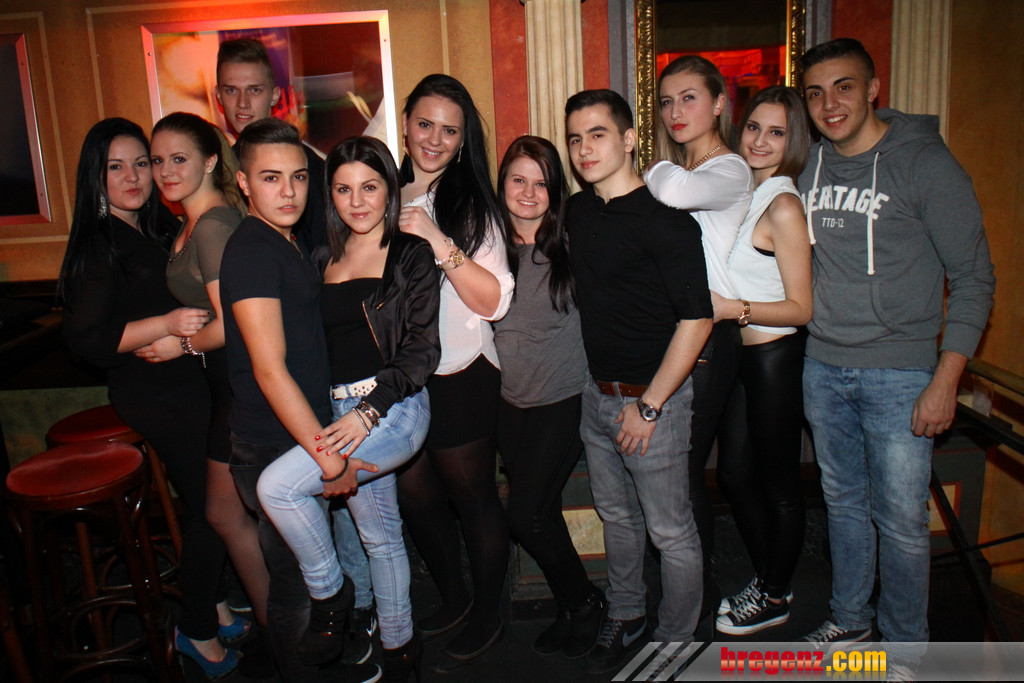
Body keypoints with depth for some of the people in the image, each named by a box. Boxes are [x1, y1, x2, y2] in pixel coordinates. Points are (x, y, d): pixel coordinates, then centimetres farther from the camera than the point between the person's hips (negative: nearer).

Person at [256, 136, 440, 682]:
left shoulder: (412, 256, -5)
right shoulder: (325, 259, 12)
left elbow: (422, 350, -11)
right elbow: (319, 344, 13)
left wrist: (369, 410, -19)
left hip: (394, 408, -6)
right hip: (341, 409, 6)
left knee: (278, 485, -18)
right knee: (378, 534, 16)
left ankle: (328, 599, 4)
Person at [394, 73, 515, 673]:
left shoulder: (473, 203, -8)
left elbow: (494, 301, -17)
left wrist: (439, 243, -24)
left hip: (459, 378, -5)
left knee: (473, 495, 9)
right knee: (417, 494, 17)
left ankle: (487, 615, 31)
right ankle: (454, 598, 41)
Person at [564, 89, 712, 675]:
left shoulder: (665, 220, -18)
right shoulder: (578, 211, 5)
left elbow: (696, 321, -20)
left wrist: (647, 405, -16)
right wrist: (605, 390, 14)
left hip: (652, 397, -7)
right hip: (597, 393, 7)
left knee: (671, 532, 8)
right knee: (617, 516, 21)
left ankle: (676, 644, 29)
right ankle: (627, 620, 41)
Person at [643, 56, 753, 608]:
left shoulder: (730, 170, -10)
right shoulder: (675, 170, 17)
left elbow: (675, 192, -32)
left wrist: (654, 172, -14)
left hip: (707, 337, -7)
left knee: (682, 472, 1)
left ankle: (699, 590, 22)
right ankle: (694, 584, 31)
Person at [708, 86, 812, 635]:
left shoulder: (783, 205, -16)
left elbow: (800, 308, -16)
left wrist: (734, 309, -23)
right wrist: (704, 317, 3)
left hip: (774, 358, -8)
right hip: (738, 355, 8)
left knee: (778, 484, 8)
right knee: (734, 473, 16)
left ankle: (775, 600, 27)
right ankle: (764, 580, 36)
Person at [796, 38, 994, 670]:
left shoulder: (925, 162, -9)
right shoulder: (809, 166, 6)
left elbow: (974, 278, -8)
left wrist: (945, 382, -13)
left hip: (899, 373, -4)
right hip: (822, 367, 5)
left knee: (901, 520, 3)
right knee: (844, 501, 17)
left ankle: (904, 647, 25)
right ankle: (850, 618, 36)